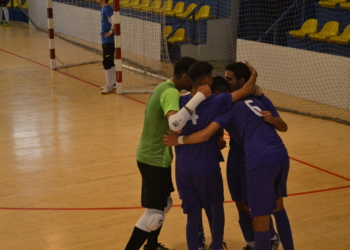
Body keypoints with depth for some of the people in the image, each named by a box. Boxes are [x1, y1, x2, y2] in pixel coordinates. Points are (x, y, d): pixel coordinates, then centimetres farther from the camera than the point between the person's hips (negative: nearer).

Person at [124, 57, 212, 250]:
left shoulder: (165, 86, 8)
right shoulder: (171, 93, -24)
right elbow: (175, 123, -43)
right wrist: (200, 96, -39)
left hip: (151, 155, 10)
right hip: (156, 159, -10)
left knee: (164, 203, 22)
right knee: (154, 214, -5)